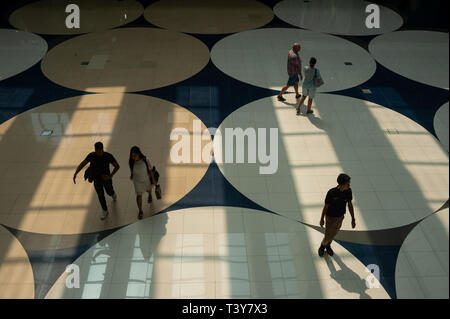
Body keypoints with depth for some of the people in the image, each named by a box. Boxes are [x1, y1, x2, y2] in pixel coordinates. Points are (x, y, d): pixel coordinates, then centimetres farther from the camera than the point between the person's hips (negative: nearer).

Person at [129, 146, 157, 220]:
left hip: (146, 179, 0)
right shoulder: (131, 162, -25)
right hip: (137, 181, 0)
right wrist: (132, 175, 16)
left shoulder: (145, 160, -31)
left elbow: (150, 170, -17)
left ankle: (150, 195, 66)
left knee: (148, 189, 29)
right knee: (139, 195, -1)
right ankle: (140, 211, 16)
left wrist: (153, 180, -8)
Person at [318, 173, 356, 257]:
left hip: (340, 217, 4)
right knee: (328, 237, 10)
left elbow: (350, 204, -7)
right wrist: (322, 219, -6)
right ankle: (323, 245, 46)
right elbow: (326, 206, -19)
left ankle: (328, 245, 56)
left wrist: (353, 219, -6)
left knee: (334, 233, 26)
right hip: (330, 218, -4)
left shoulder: (348, 191, -21)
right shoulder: (331, 193, -34)